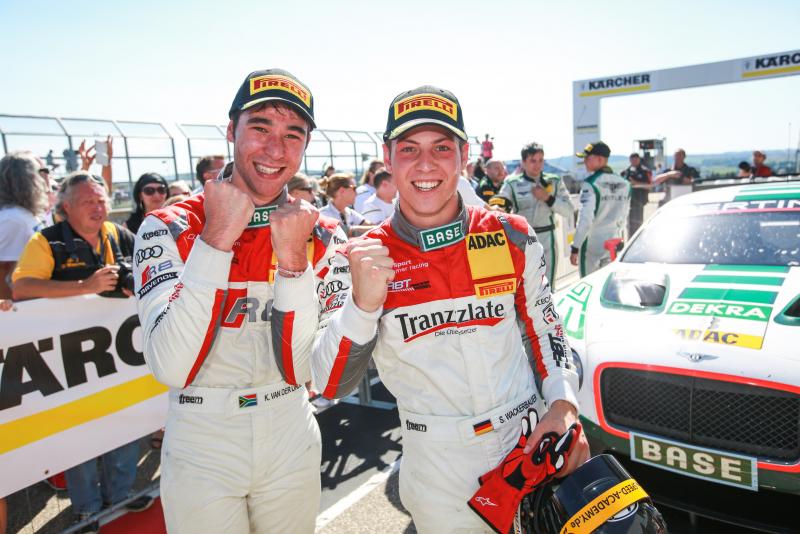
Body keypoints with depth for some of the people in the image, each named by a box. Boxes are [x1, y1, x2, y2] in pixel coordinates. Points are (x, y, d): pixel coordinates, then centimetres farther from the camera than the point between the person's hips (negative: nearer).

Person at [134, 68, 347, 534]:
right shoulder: (169, 228, -12)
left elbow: (306, 371, -13)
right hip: (201, 449, -2)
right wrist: (216, 239, -27)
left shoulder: (322, 236, -7)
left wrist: (292, 259, -24)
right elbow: (173, 369, -23)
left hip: (292, 442, 2)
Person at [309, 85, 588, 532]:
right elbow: (331, 386, -13)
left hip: (532, 447, 2)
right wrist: (363, 304, -28)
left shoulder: (513, 237, -5)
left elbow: (545, 332, 7)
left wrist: (564, 405, -8)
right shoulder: (362, 261, -10)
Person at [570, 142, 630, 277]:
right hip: (614, 241, 6)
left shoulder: (591, 183, -15)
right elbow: (624, 217, 13)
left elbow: (585, 218, -21)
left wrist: (575, 247, -18)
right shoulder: (624, 183, 6)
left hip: (593, 241, -6)